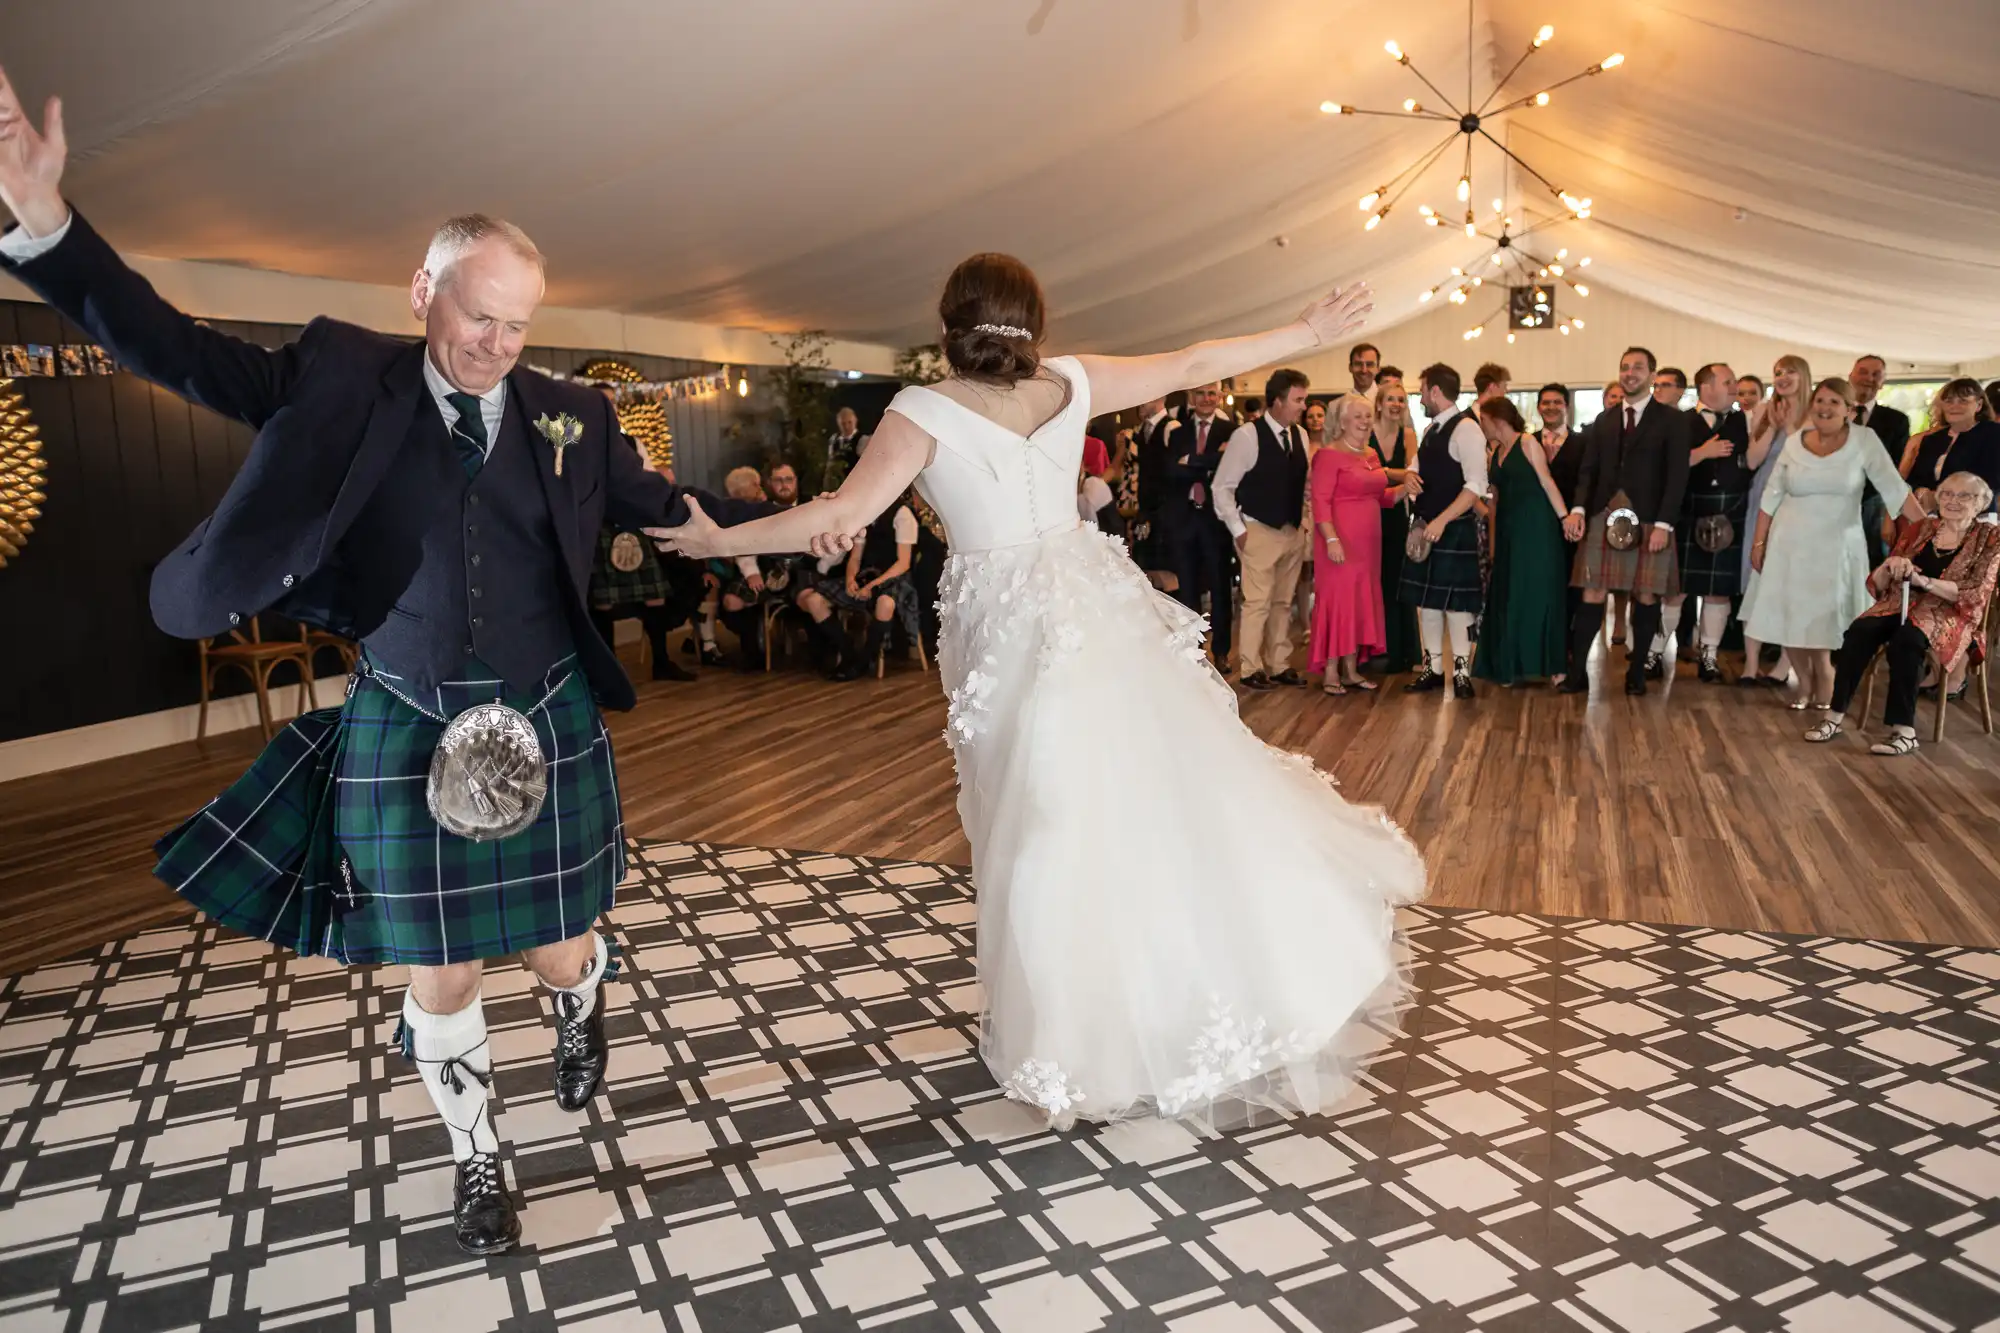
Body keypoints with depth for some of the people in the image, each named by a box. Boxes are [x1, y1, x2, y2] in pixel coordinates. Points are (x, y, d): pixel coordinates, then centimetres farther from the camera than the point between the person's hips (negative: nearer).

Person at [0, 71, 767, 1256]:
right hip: (403, 735, 0)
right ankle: (479, 1160, 36)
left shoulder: (570, 415, 1)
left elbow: (657, 504, 13)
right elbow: (172, 349, -2)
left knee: (560, 949, 9)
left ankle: (586, 1013, 49)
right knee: (440, 977, 10)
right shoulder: (343, 377, -3)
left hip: (546, 726, 1)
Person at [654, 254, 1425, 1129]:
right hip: (1097, 609, 3)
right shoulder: (1070, 383, 4)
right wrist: (1305, 334, 25)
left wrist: (721, 539, -1)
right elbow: (1193, 365, 12)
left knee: (1052, 818, 6)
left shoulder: (926, 410, -6)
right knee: (1163, 784, 11)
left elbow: (847, 514, -11)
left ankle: (1082, 1023, 18)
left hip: (1008, 631, -3)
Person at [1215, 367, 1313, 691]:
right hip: (1259, 531, -6)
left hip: (1293, 532, 6)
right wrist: (1238, 529, -11)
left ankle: (1279, 665, 21)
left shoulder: (1300, 436, 6)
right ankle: (1251, 669, 7)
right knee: (1258, 602, -3)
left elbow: (1303, 483, 14)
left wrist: (1302, 521, 7)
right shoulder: (1247, 436, -13)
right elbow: (1223, 487, -10)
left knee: (1283, 603, 12)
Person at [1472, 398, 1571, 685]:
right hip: (1509, 531, 7)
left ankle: (1550, 664, 3)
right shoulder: (1496, 453, 13)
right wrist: (1493, 540, 14)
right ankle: (1511, 666, 15)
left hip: (1535, 527, -7)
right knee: (1508, 596, 7)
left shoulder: (1527, 443, -5)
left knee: (1538, 592, -4)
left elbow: (1547, 482, -11)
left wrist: (1565, 518, -19)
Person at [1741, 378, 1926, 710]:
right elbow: (1771, 497, 5)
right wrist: (1758, 543, 4)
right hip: (1790, 544, 2)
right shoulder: (1796, 443, -1)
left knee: (1822, 624, -1)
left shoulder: (1864, 440, -6)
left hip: (1836, 546, -2)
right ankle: (1807, 684, 27)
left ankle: (1825, 685, 23)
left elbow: (1895, 489, -9)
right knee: (1789, 621, 5)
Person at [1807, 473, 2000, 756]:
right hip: (1902, 604, 3)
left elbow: (1975, 595, -8)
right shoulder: (1919, 529, 14)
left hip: (1950, 614, -3)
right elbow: (1876, 586, 12)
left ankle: (1905, 730, -34)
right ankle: (1836, 715, -29)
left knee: (1906, 640, -37)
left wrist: (1922, 580, -20)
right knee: (1859, 630, -30)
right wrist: (1890, 566, -11)